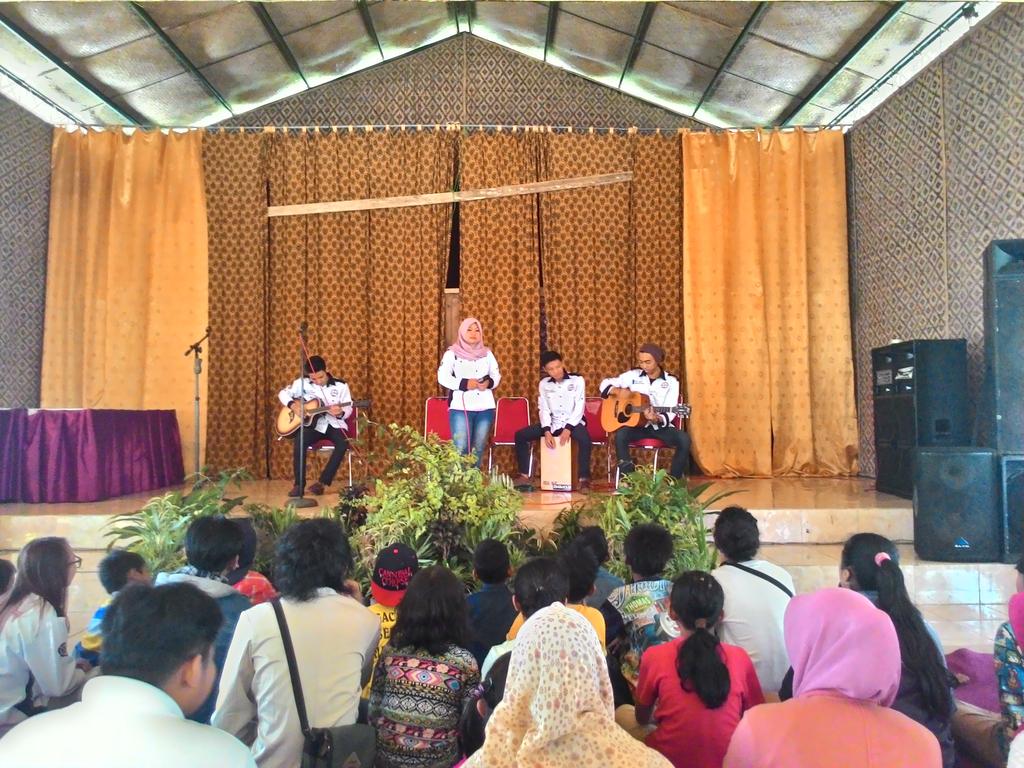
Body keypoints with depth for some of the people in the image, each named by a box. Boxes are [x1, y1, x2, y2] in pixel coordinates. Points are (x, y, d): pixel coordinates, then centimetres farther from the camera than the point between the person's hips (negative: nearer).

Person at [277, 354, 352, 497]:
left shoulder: (340, 386, -3)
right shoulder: (303, 383, 1)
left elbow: (348, 410, -3)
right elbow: (283, 393, 8)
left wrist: (340, 413, -27)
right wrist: (293, 405, -12)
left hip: (334, 425, -1)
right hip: (313, 424, 1)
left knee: (343, 444, -32)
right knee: (299, 442, -30)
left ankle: (322, 482, -23)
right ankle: (299, 485, -18)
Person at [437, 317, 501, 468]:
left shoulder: (487, 353, 15)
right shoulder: (452, 353, 2)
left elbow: (497, 375, 15)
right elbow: (442, 377, -6)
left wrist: (489, 382, -8)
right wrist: (464, 384, -19)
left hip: (485, 408, 4)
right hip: (461, 407, -4)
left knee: (479, 448, 7)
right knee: (460, 448, -9)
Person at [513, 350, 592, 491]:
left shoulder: (577, 380, -5)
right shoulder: (544, 383, 6)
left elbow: (579, 407, -11)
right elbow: (543, 409, 2)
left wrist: (568, 429, -21)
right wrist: (547, 431, -13)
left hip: (573, 422, -4)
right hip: (553, 423, 4)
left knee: (585, 438, -38)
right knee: (520, 435, -10)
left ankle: (584, 479, -27)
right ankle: (524, 476, -5)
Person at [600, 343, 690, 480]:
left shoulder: (671, 381, -3)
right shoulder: (633, 375, 2)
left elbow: (669, 413, -10)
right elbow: (605, 384, 7)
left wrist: (657, 419, -32)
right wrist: (618, 391, -15)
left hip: (660, 426, 0)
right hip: (636, 425, 0)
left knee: (684, 439, -27)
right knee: (620, 435, -32)